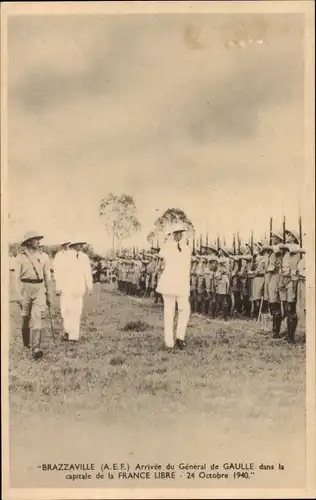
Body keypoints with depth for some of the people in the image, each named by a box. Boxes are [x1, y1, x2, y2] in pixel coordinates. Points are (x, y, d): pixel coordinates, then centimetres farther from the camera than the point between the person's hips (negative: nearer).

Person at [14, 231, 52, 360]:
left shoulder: (42, 257, 7)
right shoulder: (21, 258, -1)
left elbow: (47, 277, 12)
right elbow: (17, 278, -2)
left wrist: (49, 295, 13)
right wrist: (19, 295, -9)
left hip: (39, 289, 1)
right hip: (25, 289, -1)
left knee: (37, 317, -12)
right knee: (25, 318, 10)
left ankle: (36, 348, -19)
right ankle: (26, 344, 33)